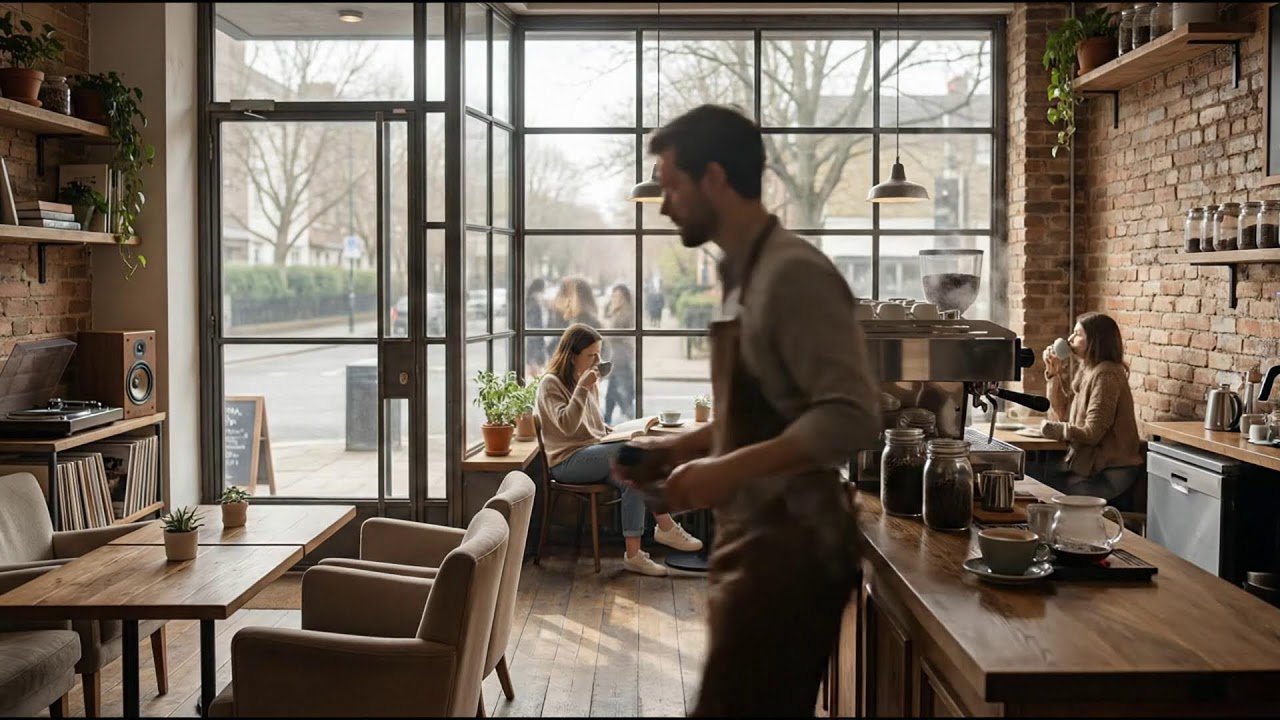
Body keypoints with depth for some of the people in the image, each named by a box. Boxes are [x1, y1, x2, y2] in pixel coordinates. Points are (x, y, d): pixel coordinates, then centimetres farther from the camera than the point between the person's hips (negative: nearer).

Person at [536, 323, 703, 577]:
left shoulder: (587, 382, 17)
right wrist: (582, 388, -26)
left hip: (593, 455, 8)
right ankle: (666, 528, -20)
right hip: (568, 462, -8)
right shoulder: (550, 384, -7)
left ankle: (633, 554, -25)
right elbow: (567, 426, -22)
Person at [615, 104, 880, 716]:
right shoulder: (742, 276, 12)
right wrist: (680, 447, 9)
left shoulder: (794, 272, -16)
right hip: (753, 542, 9)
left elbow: (850, 417, -23)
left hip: (788, 547, -9)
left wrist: (731, 469, -25)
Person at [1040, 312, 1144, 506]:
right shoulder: (1087, 372, 11)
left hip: (1111, 473, -8)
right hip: (1097, 465, 8)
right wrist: (1055, 373, 6)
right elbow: (1063, 415, 12)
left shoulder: (1105, 375, -17)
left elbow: (1092, 433, -21)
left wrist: (1051, 428, -10)